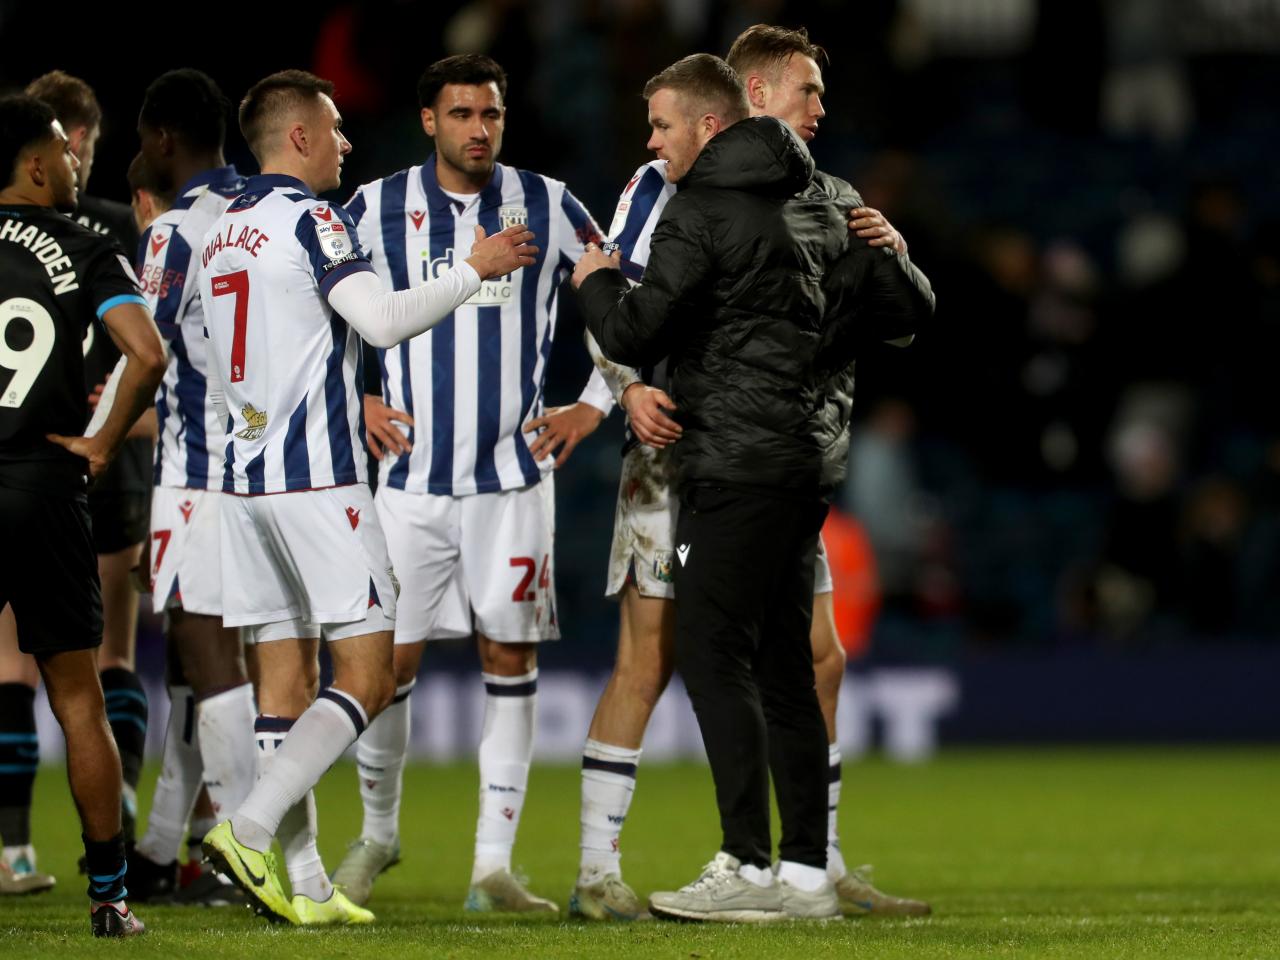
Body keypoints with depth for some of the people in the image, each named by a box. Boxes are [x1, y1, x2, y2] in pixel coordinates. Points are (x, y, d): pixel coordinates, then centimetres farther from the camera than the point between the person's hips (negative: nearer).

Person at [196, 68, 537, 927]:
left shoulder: (221, 235, 16)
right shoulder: (310, 220, -9)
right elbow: (381, 319, -21)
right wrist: (475, 271, -9)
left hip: (248, 473, 8)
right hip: (320, 477, -8)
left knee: (288, 677, 7)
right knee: (366, 676, -5)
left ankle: (303, 884, 4)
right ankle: (251, 827, -17)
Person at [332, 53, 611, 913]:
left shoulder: (546, 205, 2)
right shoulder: (377, 209, 1)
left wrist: (595, 405, 5)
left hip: (511, 471, 0)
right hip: (410, 470, 0)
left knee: (511, 656, -3)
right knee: (392, 658, 0)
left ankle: (493, 861, 1)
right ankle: (379, 830, 22)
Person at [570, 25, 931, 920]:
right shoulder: (671, 184, -2)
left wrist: (887, 252, -5)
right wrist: (631, 387, -24)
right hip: (681, 452, -7)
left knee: (819, 659, 6)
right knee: (649, 656, -9)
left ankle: (819, 866, 15)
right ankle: (598, 871, -5)